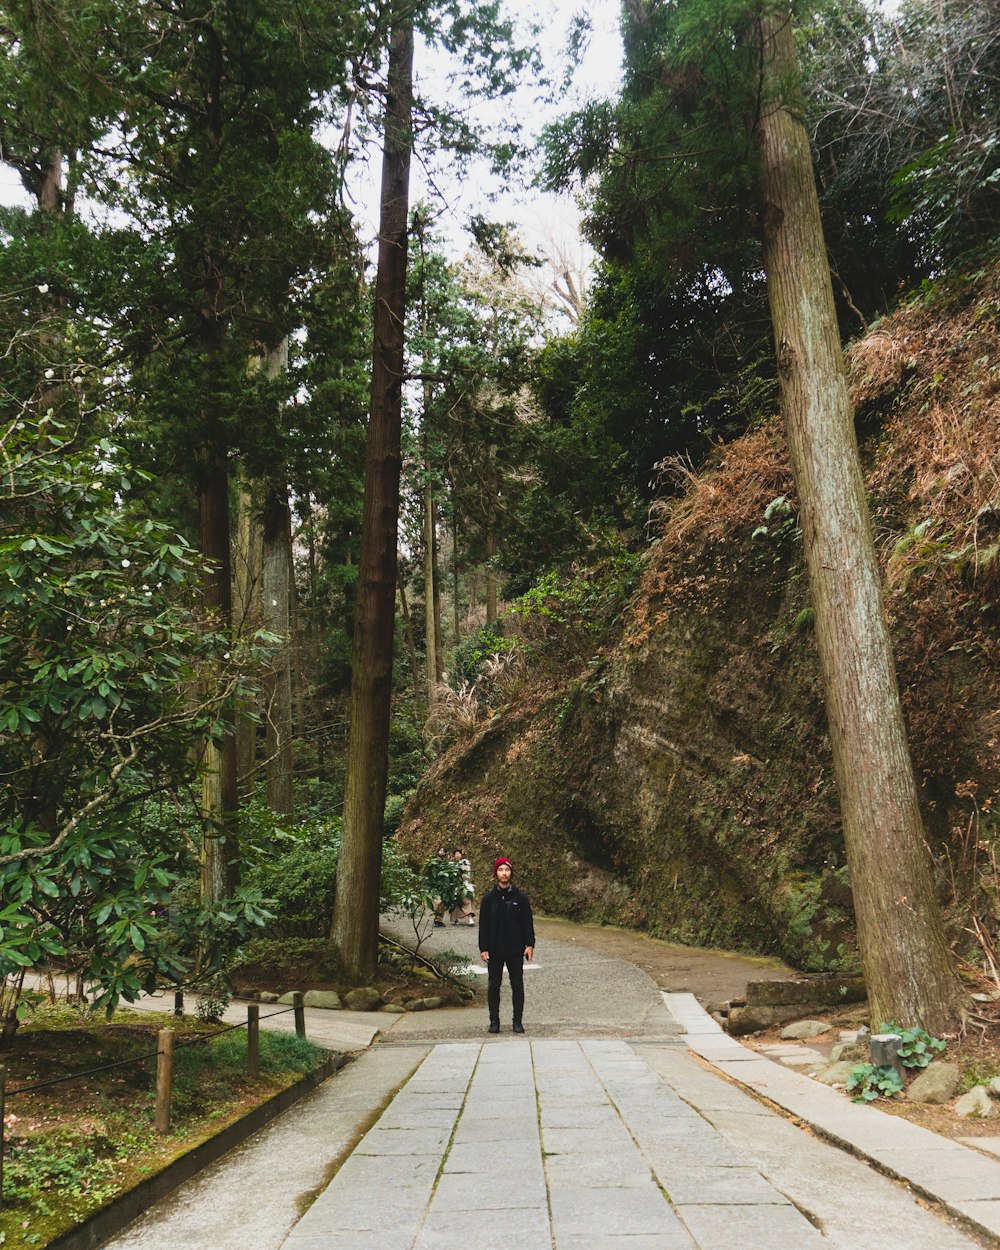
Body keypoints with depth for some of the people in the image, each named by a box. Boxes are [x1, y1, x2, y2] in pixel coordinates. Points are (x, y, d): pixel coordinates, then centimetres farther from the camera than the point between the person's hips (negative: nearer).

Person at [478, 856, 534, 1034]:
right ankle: (494, 1021, 15)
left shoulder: (520, 897, 1)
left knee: (517, 985, 4)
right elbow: (483, 925, 2)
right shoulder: (489, 898, 1)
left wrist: (530, 944, -4)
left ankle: (517, 1021, 14)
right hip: (494, 951, 0)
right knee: (494, 985, 6)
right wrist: (483, 948, -4)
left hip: (515, 950, 0)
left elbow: (528, 922, 3)